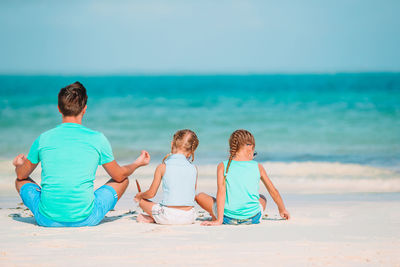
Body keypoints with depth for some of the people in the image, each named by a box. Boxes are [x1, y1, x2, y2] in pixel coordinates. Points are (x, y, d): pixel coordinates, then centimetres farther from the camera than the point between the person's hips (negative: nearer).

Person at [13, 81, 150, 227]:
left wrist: (19, 164, 40)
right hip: (85, 219, -1)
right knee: (123, 180, 20)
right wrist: (137, 163, 32)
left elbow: (21, 175, 15)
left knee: (21, 181, 27)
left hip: (48, 219, 2)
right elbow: (119, 176, 11)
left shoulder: (43, 139, -1)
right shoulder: (97, 139, -4)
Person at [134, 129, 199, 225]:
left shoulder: (162, 167, -3)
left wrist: (140, 195, 27)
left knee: (142, 201, 22)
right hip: (189, 218, 1)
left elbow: (151, 194, 4)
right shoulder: (193, 168, 4)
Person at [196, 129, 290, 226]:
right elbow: (273, 191, 14)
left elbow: (221, 192, -12)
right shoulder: (258, 167, 4)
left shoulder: (223, 166, -2)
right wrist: (282, 210, 31)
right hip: (253, 218, 2)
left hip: (229, 219, -2)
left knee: (200, 196, 18)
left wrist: (219, 220, -14)